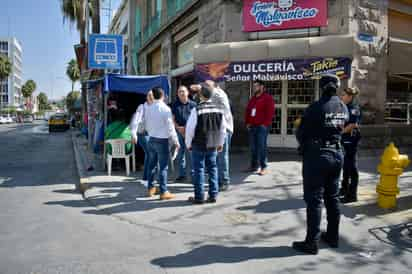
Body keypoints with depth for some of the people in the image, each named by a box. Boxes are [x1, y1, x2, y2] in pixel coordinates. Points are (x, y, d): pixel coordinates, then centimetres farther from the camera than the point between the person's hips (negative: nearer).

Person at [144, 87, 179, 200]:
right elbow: (170, 127, -13)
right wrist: (175, 141, -5)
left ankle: (150, 188, 26)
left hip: (151, 139, 6)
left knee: (152, 165, 16)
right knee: (163, 167, -1)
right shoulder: (165, 109, -14)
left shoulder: (148, 108, 2)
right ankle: (163, 192, 2)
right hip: (162, 140, -6)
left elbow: (146, 125, 11)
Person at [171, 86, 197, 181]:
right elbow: (172, 119, 9)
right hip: (179, 132, 3)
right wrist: (178, 127, -7)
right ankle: (182, 174, 20)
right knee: (180, 153, 9)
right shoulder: (175, 105, 9)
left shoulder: (193, 104, 2)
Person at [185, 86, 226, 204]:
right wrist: (220, 143, 19)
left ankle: (199, 197, 10)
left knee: (199, 170, 4)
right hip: (213, 145, 5)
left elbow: (190, 129, -12)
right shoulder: (218, 109, 1)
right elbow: (223, 128, 8)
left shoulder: (196, 110, -15)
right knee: (212, 169, 13)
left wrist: (188, 144, 2)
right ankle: (213, 195, 17)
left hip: (198, 145, -5)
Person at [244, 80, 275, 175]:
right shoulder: (252, 99, 20)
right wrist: (247, 123, 9)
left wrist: (265, 124, -15)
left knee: (262, 147, -8)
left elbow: (270, 112, -11)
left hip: (262, 126, -7)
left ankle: (264, 167, -3)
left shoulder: (268, 98, -2)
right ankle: (254, 166, 17)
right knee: (253, 148, 9)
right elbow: (247, 111, 21)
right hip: (252, 126, 7)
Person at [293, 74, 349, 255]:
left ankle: (312, 242, 6)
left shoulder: (316, 107, -17)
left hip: (317, 155, -7)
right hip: (337, 154, 7)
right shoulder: (343, 108, 4)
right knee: (332, 197, 17)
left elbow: (301, 133, -12)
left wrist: (303, 144, 8)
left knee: (314, 200, 0)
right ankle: (333, 236, 29)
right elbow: (342, 128, 5)